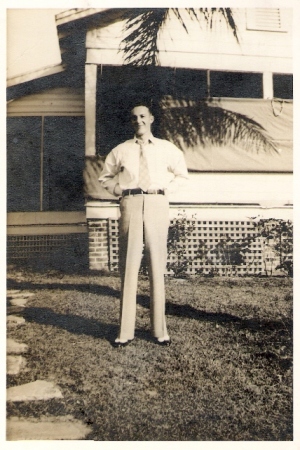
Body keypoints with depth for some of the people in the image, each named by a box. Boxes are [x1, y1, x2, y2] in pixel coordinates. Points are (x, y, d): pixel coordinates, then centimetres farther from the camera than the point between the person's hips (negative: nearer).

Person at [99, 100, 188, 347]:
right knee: (128, 266, -2)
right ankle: (126, 331, 4)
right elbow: (105, 177, 23)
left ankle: (160, 329, 10)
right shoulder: (121, 150, 13)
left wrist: (166, 189, 8)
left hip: (157, 204, 0)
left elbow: (181, 175, 24)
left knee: (158, 266, 1)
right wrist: (119, 190, 5)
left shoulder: (167, 149, 13)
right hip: (130, 204, 0)